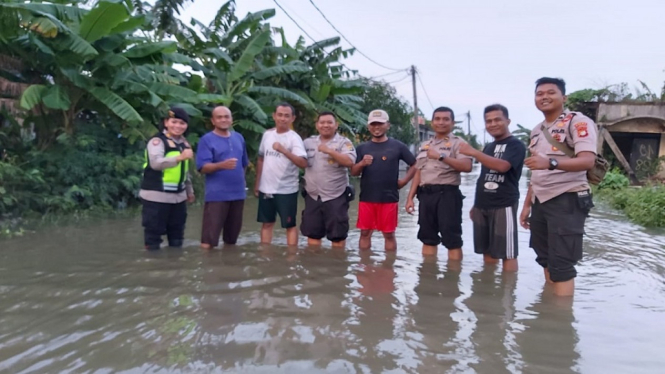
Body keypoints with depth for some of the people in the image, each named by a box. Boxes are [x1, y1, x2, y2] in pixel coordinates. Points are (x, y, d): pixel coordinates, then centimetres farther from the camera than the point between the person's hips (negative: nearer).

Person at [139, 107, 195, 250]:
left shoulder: (184, 143, 14)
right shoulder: (157, 141, -11)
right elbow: (156, 163, -29)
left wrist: (189, 190, 23)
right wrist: (180, 157, -41)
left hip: (178, 196, 7)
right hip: (157, 196, -7)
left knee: (177, 235, 17)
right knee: (153, 233, -1)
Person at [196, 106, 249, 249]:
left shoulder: (239, 138, 12)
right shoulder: (207, 140, -5)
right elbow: (203, 167, -14)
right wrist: (222, 165, -29)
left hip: (238, 193, 5)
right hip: (217, 194, -5)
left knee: (232, 234, 15)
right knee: (210, 237, -6)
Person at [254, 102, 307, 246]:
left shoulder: (294, 138, -12)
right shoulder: (267, 134, 6)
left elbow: (303, 163, -26)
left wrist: (283, 150, -37)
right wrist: (257, 183, 16)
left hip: (286, 190, -6)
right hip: (265, 189, 6)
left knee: (290, 225, 4)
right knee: (267, 223, 15)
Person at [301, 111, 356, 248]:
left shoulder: (344, 142, -4)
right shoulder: (308, 142, 10)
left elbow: (349, 162, -19)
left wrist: (329, 151, -23)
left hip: (336, 196, -4)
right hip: (312, 196, 4)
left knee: (338, 234, 3)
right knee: (312, 233, 12)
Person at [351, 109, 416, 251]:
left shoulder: (397, 146, 1)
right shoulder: (362, 148, 8)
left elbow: (415, 165, 5)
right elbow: (353, 172, 4)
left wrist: (404, 181, -5)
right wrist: (362, 163, -15)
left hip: (389, 198, -2)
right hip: (366, 198, 2)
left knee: (389, 234, 6)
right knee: (365, 232, 8)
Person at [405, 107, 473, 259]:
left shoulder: (457, 142, -1)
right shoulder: (424, 145, 18)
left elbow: (467, 166, -17)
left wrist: (441, 156, -19)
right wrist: (410, 198, 11)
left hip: (447, 194, -6)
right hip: (425, 194, 6)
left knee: (452, 239, -3)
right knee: (428, 238, 12)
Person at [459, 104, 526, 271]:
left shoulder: (516, 145, -6)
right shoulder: (488, 147, 18)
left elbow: (502, 166, -24)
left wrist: (473, 152, -25)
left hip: (503, 206, -7)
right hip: (482, 206, 8)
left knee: (507, 252, -4)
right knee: (487, 251, 12)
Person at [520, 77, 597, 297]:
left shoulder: (578, 122, -9)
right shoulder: (537, 130, 16)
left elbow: (587, 161, -24)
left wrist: (550, 162, -41)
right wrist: (527, 205, 19)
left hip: (567, 201, -8)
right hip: (540, 202, 8)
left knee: (561, 264, -8)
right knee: (546, 259, 13)